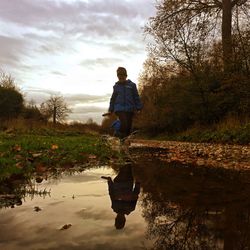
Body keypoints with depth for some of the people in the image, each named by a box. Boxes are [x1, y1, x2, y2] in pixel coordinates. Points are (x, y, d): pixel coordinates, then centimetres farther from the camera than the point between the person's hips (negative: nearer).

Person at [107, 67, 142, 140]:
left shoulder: (131, 85, 4)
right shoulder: (116, 86, 10)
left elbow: (136, 97, 7)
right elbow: (113, 99, 18)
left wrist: (138, 108, 1)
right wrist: (110, 110, 16)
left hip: (129, 109, 1)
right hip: (119, 109, -1)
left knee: (128, 126, 3)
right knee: (124, 123, -23)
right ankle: (122, 139, -8)